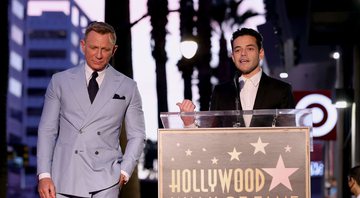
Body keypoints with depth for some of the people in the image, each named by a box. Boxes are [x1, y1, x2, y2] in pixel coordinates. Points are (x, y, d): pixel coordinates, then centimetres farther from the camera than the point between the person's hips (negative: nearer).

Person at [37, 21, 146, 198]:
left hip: (105, 181, 0)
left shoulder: (127, 87, 9)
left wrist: (124, 172, -3)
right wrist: (44, 175, -2)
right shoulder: (60, 81, 9)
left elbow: (136, 135, 11)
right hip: (64, 179, 0)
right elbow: (47, 130, 7)